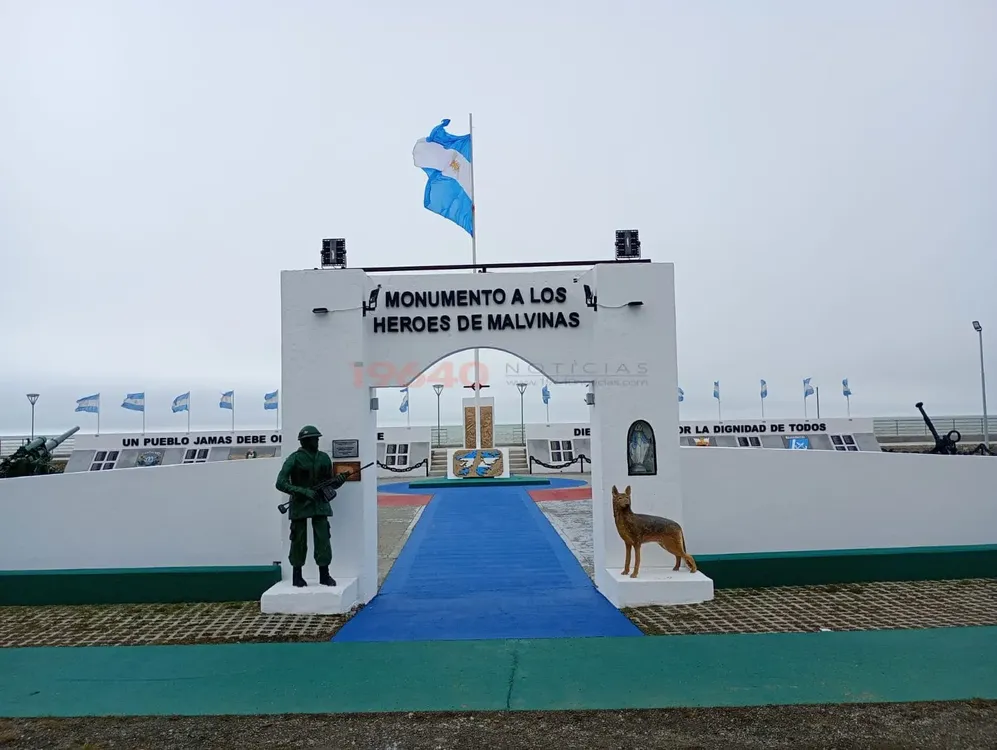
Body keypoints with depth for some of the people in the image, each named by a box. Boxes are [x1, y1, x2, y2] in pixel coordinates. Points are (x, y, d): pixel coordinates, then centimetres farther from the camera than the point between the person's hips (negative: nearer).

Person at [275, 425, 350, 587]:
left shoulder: (324, 458, 3)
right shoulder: (294, 459, -10)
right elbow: (281, 483, -16)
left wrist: (341, 479, -11)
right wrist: (303, 491, -24)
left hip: (320, 503, 3)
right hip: (300, 505, -3)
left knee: (323, 539, -2)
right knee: (299, 541, 5)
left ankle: (324, 575, 7)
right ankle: (297, 576, 20)